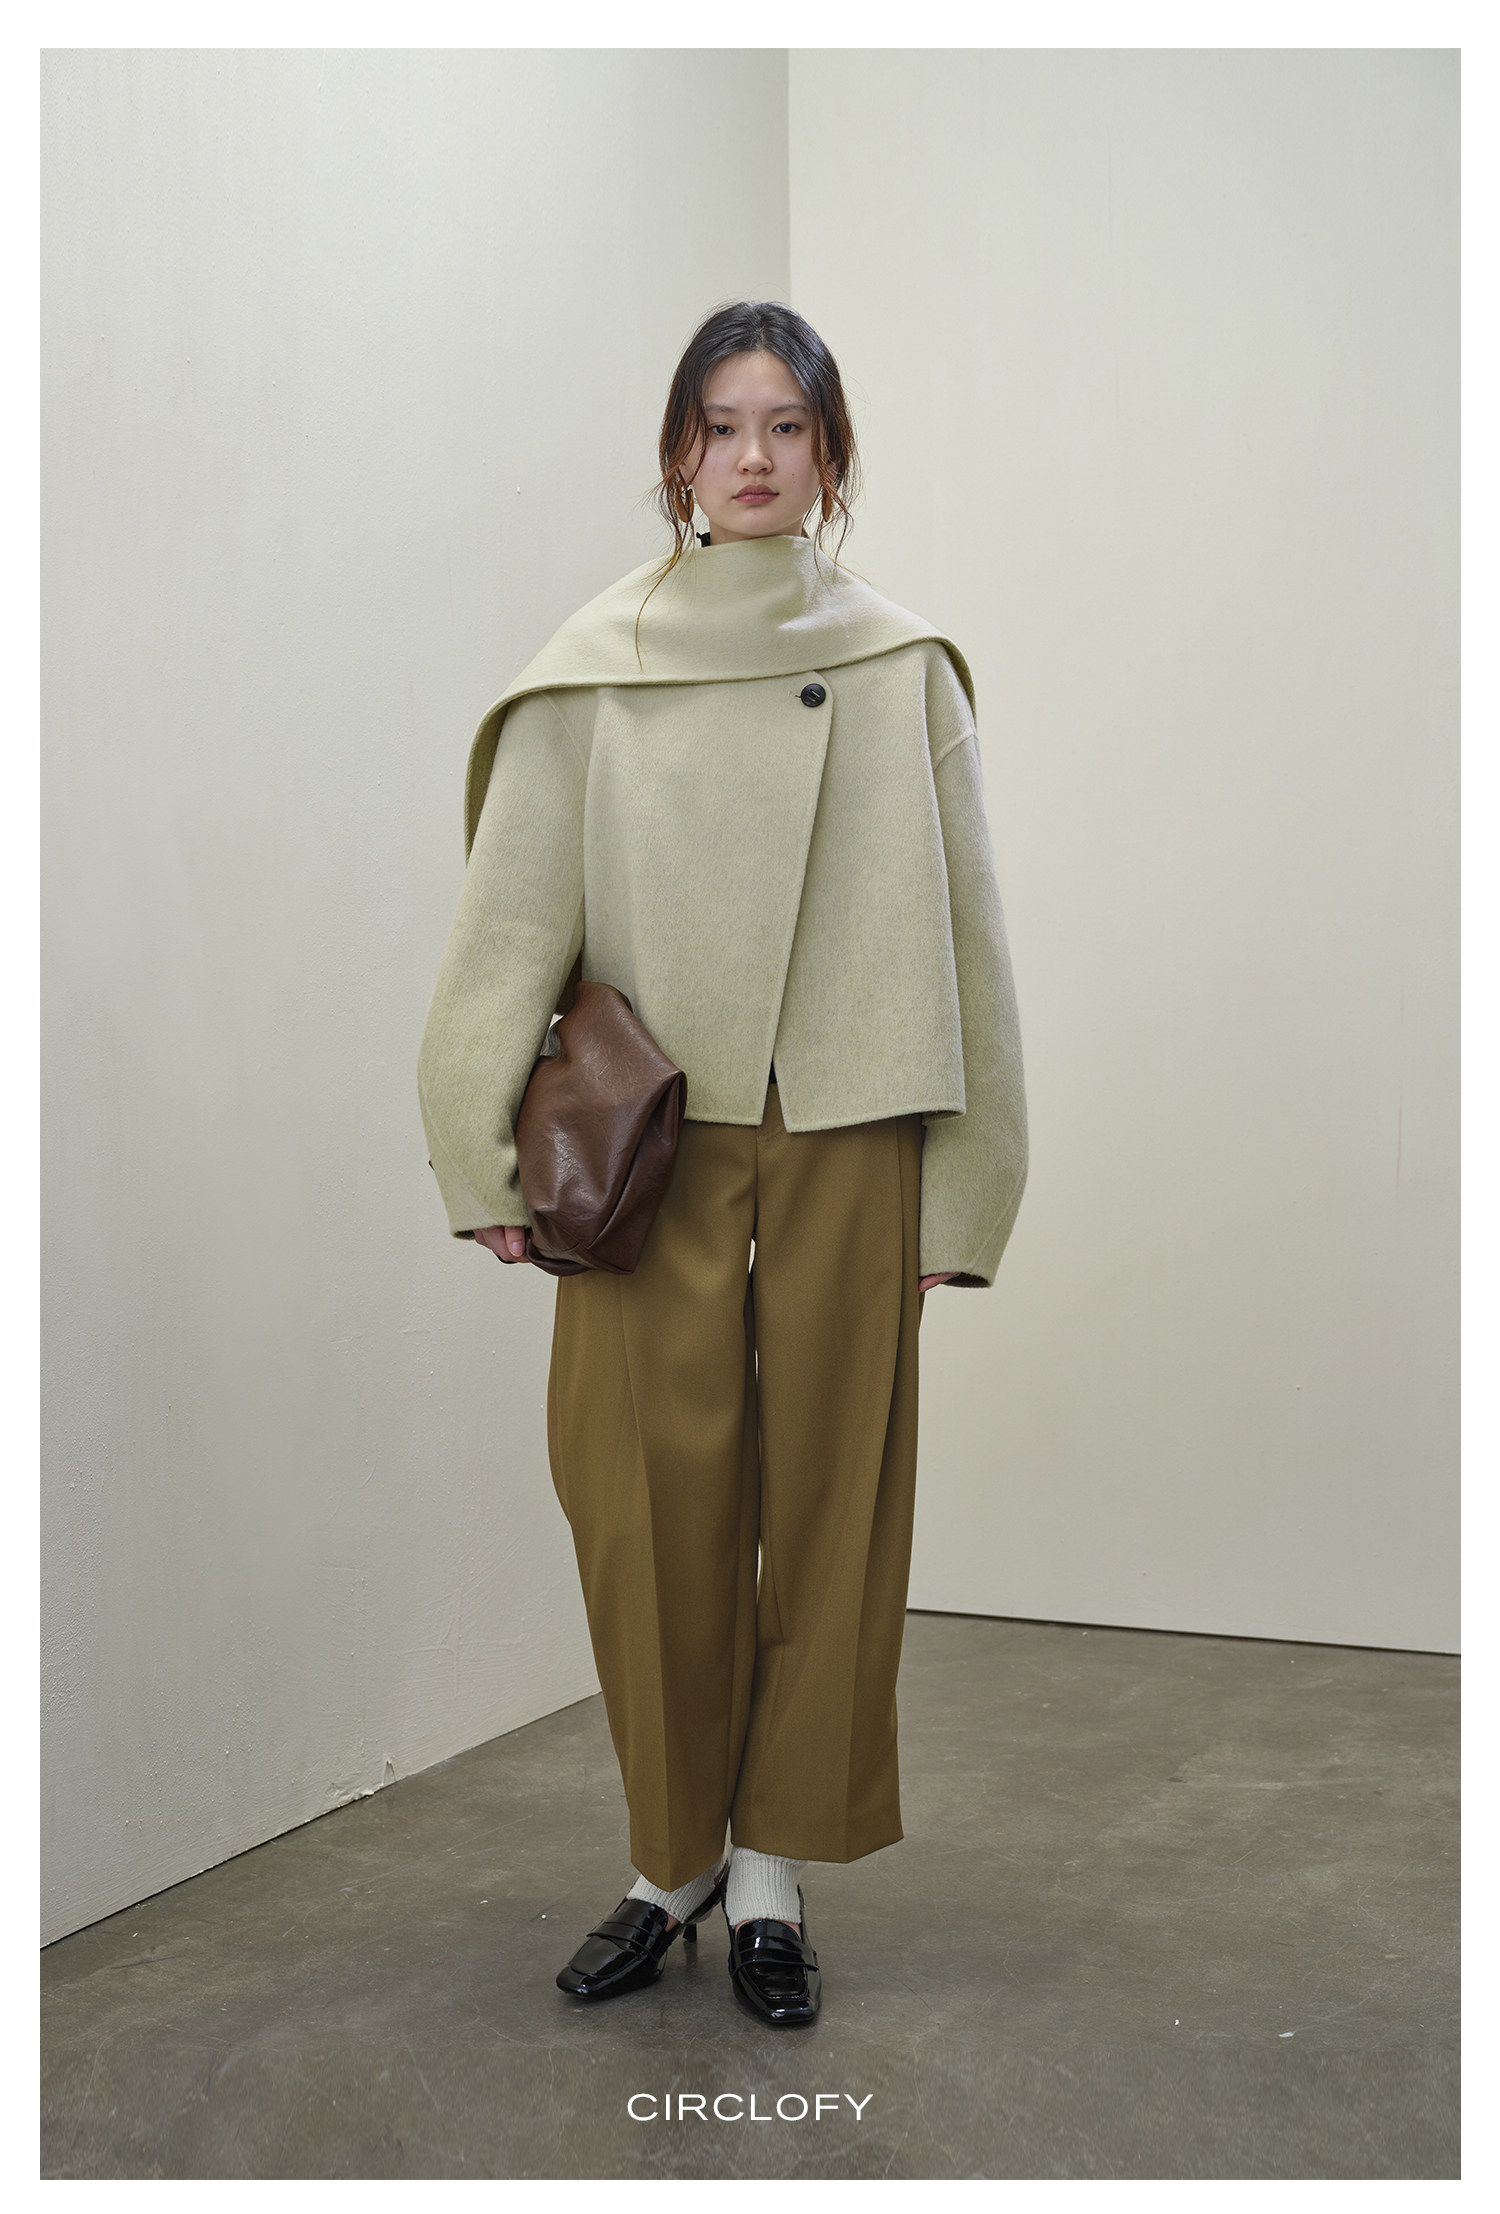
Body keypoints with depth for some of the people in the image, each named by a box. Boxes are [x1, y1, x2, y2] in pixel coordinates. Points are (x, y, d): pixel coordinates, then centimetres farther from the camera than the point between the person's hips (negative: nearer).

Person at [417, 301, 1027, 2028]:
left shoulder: (902, 669, 5)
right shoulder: (594, 670, 4)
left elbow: (962, 936, 5)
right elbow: (512, 918, 2)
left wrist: (962, 1196, 2)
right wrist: (486, 1157, -4)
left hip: (845, 1140, 1)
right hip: (651, 1140, 0)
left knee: (825, 1498, 4)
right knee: (652, 1500, -1)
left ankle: (772, 1870, 18)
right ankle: (676, 1857, 18)